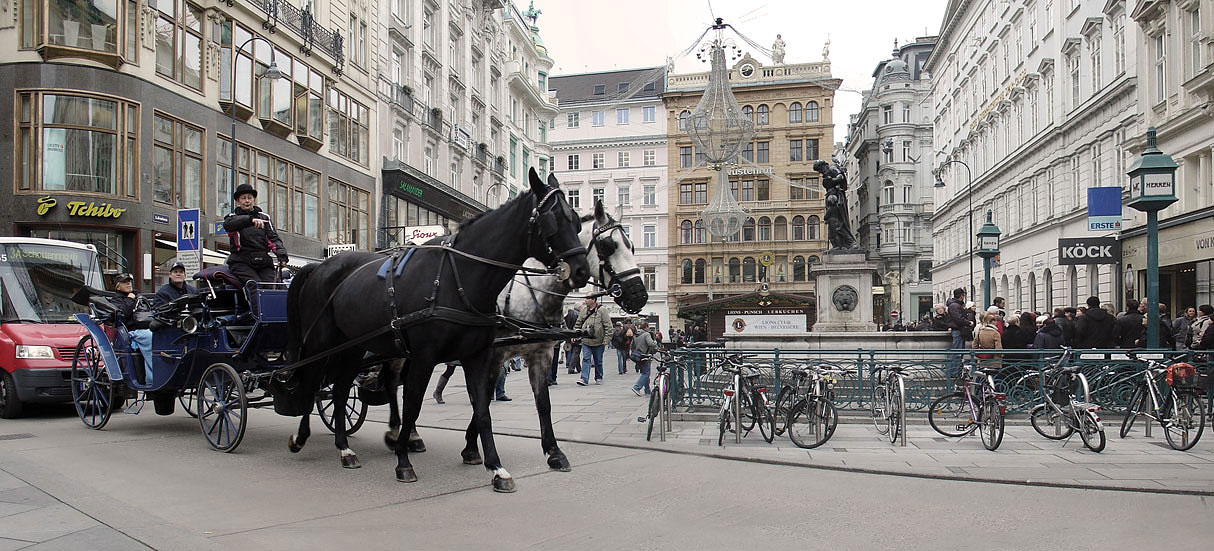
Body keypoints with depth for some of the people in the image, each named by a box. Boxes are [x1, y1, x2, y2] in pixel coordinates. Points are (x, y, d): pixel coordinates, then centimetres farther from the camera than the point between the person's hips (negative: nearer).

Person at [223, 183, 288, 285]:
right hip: (241, 263, -2)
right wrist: (250, 219, -30)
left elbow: (273, 238, 11)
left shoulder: (264, 217, 21)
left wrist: (281, 254, -11)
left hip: (264, 263, 3)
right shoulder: (233, 216, 14)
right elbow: (228, 225, -12)